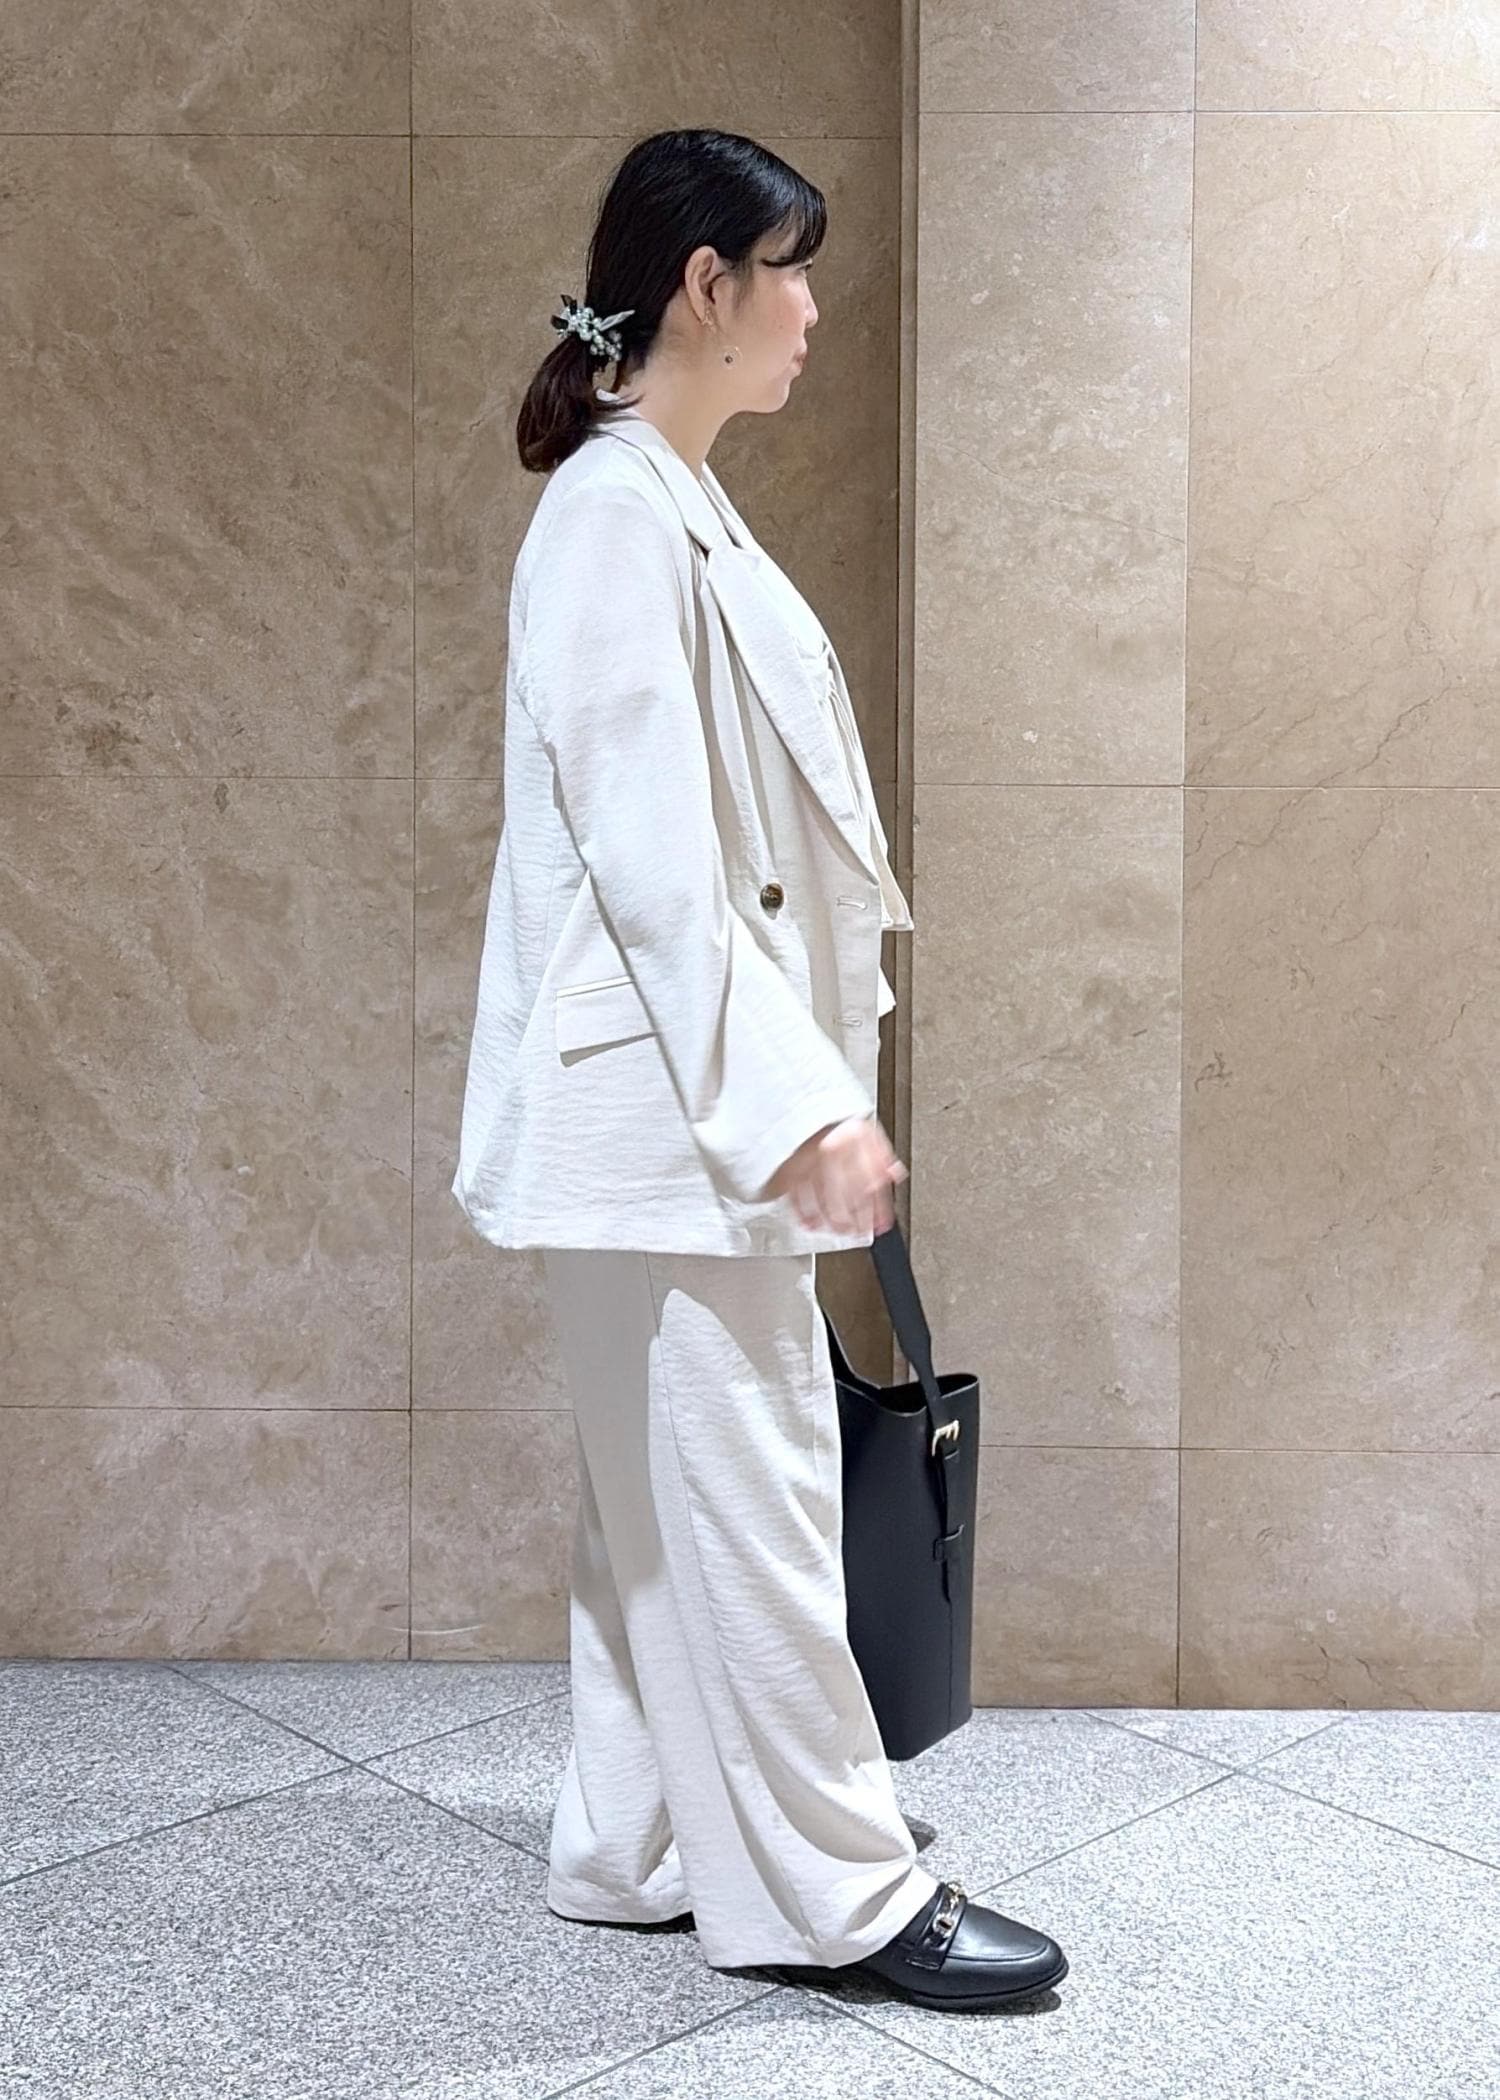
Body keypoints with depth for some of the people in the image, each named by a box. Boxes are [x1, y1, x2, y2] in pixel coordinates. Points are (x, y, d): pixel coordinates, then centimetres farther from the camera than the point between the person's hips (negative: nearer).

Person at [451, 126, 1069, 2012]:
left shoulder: (674, 506, 15)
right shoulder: (617, 517, -15)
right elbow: (648, 859, -21)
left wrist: (810, 1079, 19)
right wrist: (799, 1102, -22)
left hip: (701, 1097, 10)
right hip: (666, 1098, -10)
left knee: (666, 1496, 16)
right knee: (748, 1498, 1)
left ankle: (638, 1849, 29)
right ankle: (835, 1891, 16)